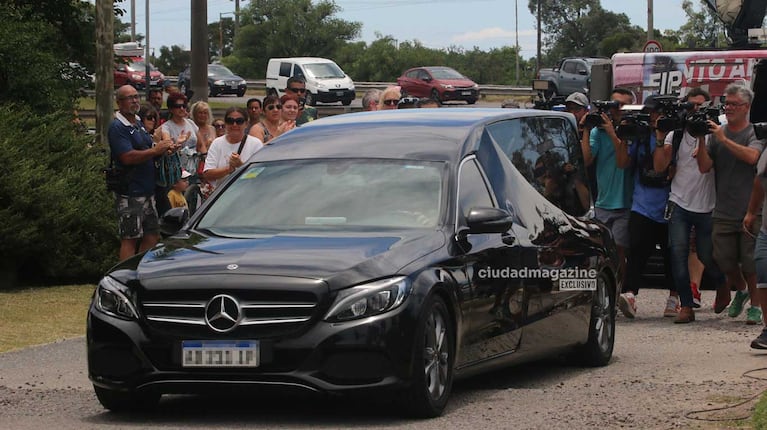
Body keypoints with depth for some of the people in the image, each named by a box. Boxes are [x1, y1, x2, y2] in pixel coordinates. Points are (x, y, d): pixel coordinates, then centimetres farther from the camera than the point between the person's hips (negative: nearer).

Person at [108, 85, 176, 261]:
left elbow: (147, 150, 24)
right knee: (130, 239, -6)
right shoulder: (117, 127, -13)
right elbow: (128, 157, -23)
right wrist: (156, 150, -19)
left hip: (147, 191, 9)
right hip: (130, 192, -9)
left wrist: (165, 148, 3)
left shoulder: (138, 123, 16)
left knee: (152, 236, 12)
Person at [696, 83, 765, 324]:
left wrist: (724, 139, -22)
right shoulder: (717, 133, 10)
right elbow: (704, 167, 3)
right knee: (724, 260, 4)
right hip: (724, 211, 4)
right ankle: (740, 290, 32)